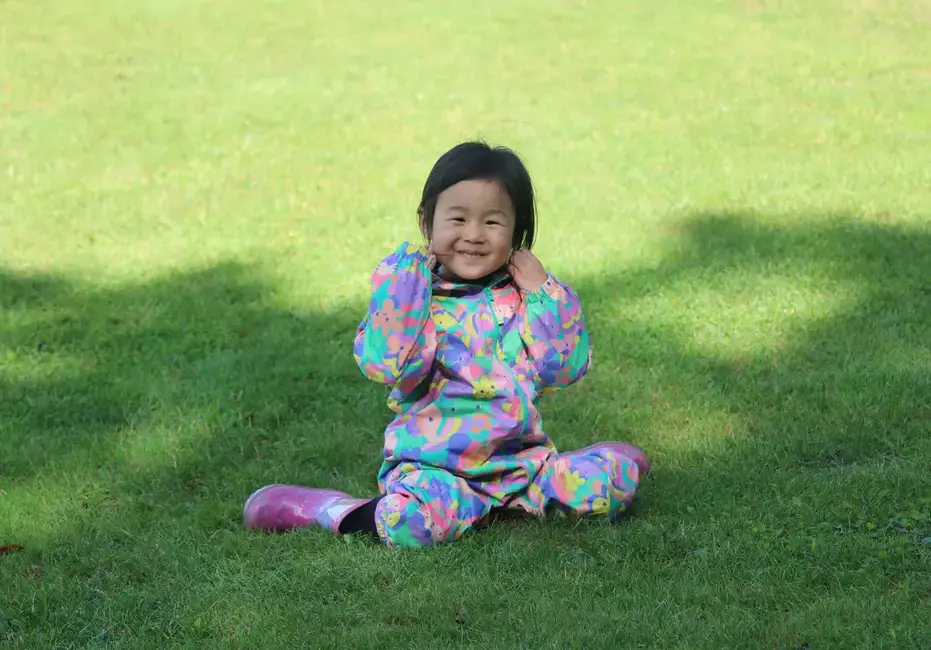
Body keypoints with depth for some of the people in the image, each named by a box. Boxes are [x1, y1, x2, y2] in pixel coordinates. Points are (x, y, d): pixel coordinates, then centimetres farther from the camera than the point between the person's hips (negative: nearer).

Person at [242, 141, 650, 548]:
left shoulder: (521, 296, 6)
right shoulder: (413, 294, -3)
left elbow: (563, 369, 0)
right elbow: (386, 365, -20)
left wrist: (544, 293, -4)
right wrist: (404, 284, -18)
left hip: (521, 458, 4)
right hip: (433, 465, -4)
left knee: (615, 476, -14)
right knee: (415, 522, -34)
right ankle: (333, 511, -5)